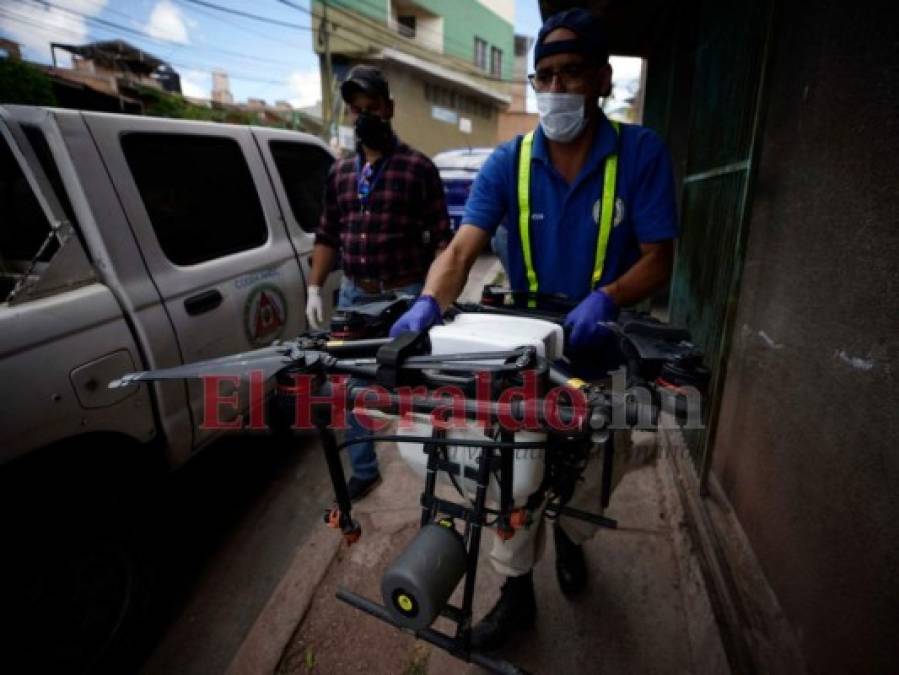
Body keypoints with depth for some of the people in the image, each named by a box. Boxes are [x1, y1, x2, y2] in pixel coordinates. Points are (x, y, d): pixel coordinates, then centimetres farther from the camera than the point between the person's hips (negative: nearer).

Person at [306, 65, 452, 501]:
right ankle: (363, 470, 31)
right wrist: (315, 289, 9)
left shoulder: (418, 168, -4)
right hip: (353, 295, 5)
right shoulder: (339, 173, 12)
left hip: (405, 295, -5)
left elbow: (441, 238, -6)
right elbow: (327, 236, 15)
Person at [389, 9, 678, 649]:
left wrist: (605, 298, -33)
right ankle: (517, 590, 33)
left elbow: (658, 259, -12)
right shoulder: (508, 162, -7)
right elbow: (462, 249, -17)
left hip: (601, 351, 0)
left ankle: (571, 537, 54)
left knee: (598, 469, 19)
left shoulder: (641, 153, -10)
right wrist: (429, 303, -37)